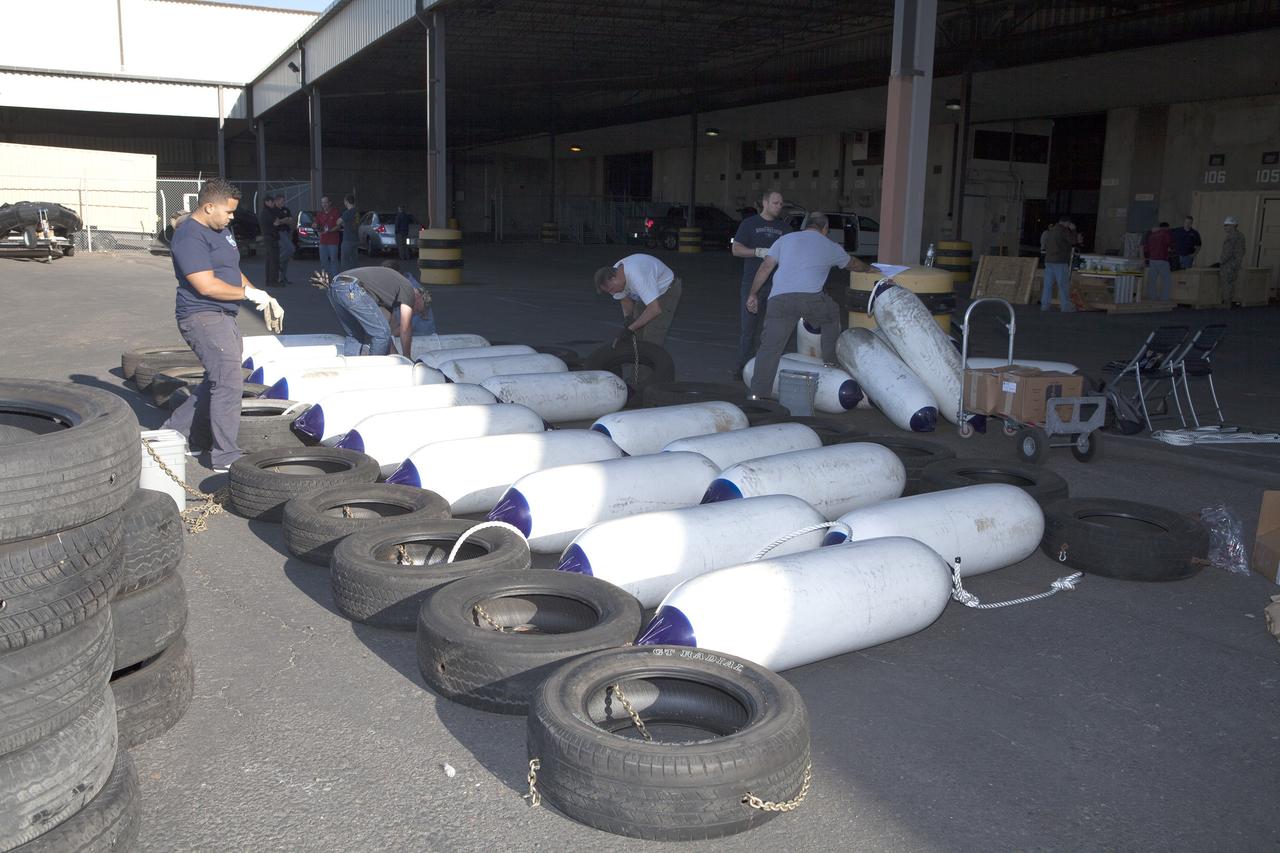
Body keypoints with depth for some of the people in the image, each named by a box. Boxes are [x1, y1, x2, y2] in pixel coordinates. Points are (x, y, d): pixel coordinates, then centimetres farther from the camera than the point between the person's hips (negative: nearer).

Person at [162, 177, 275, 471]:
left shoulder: (222, 231, 17)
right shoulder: (190, 236, -14)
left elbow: (233, 272, 24)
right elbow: (207, 285, -21)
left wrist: (262, 297, 11)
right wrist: (249, 293, -14)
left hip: (224, 316, 10)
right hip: (202, 316, -10)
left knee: (218, 382, 17)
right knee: (230, 382, -14)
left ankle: (174, 431, 30)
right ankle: (225, 456, -7)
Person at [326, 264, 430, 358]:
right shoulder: (408, 289, 9)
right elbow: (405, 329, 6)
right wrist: (407, 357, 17)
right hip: (352, 289, -10)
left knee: (355, 335, 21)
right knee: (382, 333, -1)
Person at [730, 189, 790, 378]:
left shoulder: (784, 226, 15)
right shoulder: (750, 223, 5)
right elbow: (736, 249, -1)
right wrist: (759, 252, -14)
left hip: (777, 284, 3)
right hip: (752, 283, -3)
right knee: (748, 327, -3)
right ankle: (744, 366, 4)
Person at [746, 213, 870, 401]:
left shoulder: (785, 239, 23)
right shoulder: (830, 247, 24)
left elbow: (766, 267, 14)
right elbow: (853, 264, 41)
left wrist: (753, 294, 18)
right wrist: (868, 268, 63)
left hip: (780, 299, 1)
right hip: (810, 297, -1)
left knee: (770, 346, 1)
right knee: (831, 317, 31)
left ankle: (758, 393, -6)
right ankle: (831, 361, 36)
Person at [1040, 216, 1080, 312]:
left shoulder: (1051, 230, 17)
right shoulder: (1063, 230, -9)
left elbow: (1046, 246, 23)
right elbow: (1073, 241, -8)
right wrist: (1073, 230, 2)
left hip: (1048, 260, 8)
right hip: (1060, 262, -8)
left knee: (1048, 284, 6)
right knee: (1063, 285, -3)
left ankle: (1044, 305, 3)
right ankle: (1065, 306, -3)